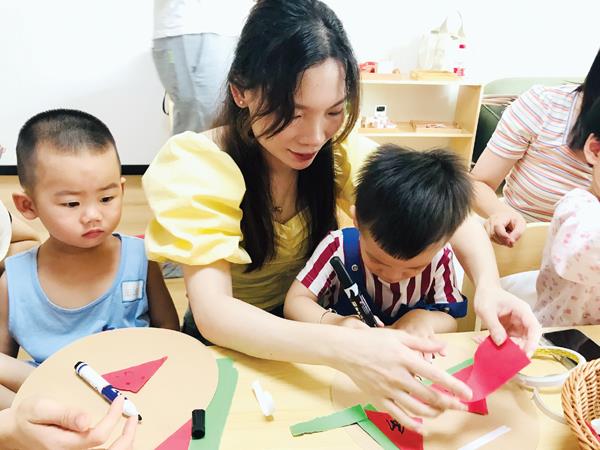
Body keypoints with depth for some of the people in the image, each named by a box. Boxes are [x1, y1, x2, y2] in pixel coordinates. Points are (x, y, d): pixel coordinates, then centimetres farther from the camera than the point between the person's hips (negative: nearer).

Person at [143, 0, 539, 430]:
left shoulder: (341, 151, -13)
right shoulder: (195, 165, -23)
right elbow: (212, 311, -33)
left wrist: (489, 285, -33)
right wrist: (345, 349, -49)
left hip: (313, 322, 4)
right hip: (233, 342, -3)